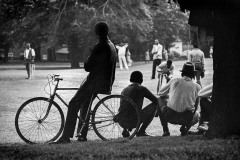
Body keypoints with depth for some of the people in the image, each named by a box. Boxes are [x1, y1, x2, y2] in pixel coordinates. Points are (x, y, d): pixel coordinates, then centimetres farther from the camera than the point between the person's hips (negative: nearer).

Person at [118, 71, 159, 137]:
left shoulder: (124, 90, 19)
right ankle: (141, 131, 5)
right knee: (154, 105, 9)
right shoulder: (142, 89, 0)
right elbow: (156, 101, 6)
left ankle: (125, 130, 16)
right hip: (134, 121, -7)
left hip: (121, 122, 7)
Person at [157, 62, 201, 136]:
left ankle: (165, 130, 15)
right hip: (187, 118, 1)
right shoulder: (197, 86, 9)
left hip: (170, 117, -1)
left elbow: (161, 93, 23)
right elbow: (196, 106, 16)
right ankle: (185, 127, 3)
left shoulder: (174, 81, 9)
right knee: (197, 115, 37)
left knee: (160, 100, 28)